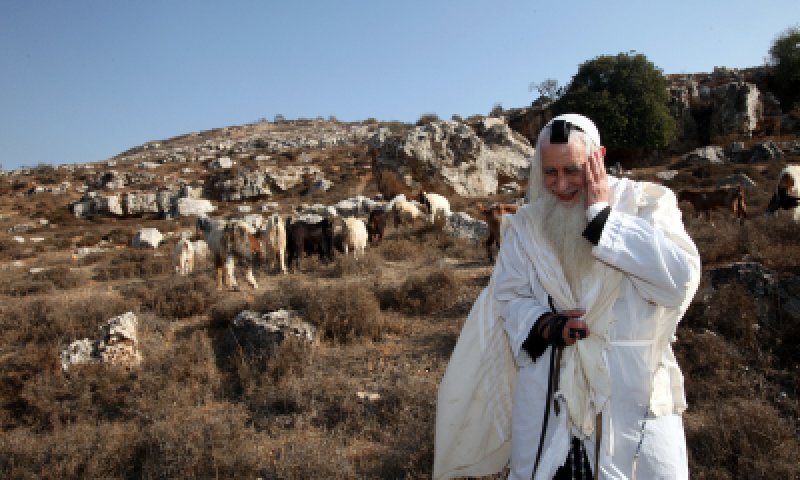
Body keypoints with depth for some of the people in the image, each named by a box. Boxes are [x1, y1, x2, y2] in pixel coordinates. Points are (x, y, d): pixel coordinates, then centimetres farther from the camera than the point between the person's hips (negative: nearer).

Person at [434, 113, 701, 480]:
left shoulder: (649, 203, -5)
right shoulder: (526, 224, 3)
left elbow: (680, 280, -20)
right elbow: (508, 297, 2)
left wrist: (602, 214, -20)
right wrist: (545, 325, -18)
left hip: (633, 393, -1)